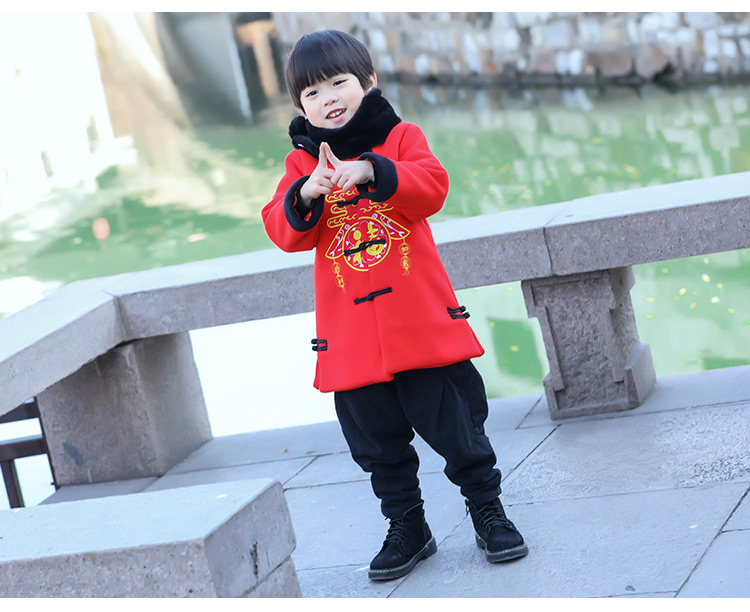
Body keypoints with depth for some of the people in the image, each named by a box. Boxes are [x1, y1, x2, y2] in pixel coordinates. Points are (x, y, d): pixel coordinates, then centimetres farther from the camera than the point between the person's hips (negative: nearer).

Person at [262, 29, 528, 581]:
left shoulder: (401, 137, 4)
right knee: (378, 442, 11)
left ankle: (488, 511, 21)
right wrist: (308, 194, -26)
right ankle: (407, 528, 27)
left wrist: (371, 172, -29)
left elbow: (432, 187, -14)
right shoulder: (301, 162, 8)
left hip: (423, 324, -2)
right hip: (352, 338, 2)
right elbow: (284, 232, -5)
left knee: (456, 425, 3)